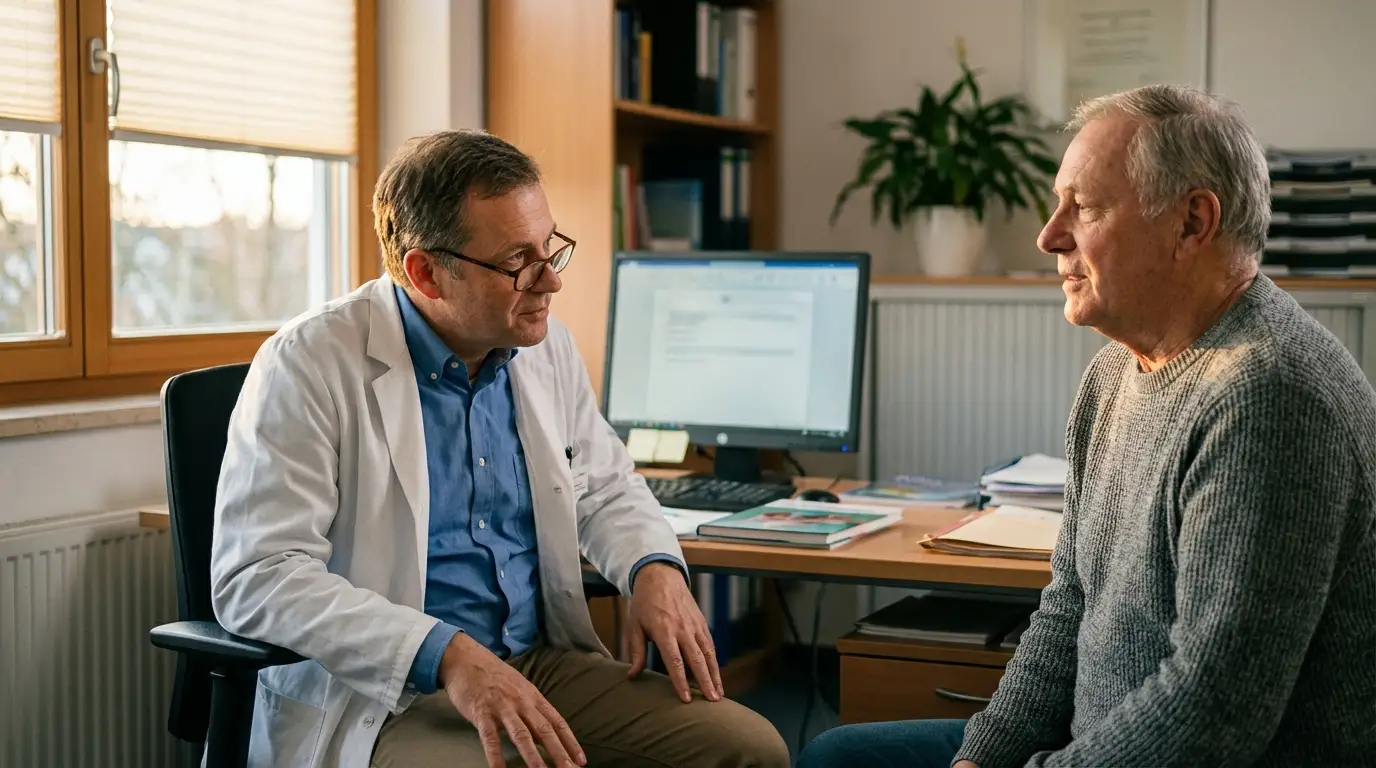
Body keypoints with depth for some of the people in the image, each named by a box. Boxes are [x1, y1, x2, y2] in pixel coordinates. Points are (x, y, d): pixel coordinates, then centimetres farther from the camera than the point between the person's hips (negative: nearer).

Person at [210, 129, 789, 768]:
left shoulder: (545, 344, 8)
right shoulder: (309, 366, -11)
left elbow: (605, 488, 23)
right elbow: (256, 578, -18)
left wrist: (656, 571, 0)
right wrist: (448, 657, -28)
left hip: (546, 661, 7)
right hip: (381, 694, -6)